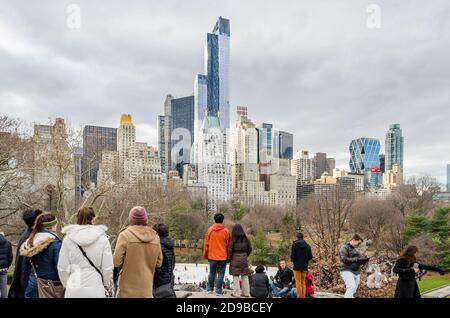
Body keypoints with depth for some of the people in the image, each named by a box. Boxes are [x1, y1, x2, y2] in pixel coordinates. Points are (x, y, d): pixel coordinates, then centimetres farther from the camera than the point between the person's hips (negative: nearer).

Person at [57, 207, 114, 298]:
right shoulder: (102, 238, -5)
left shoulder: (68, 238, -2)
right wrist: (106, 285, 14)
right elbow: (108, 268, -3)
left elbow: (62, 268, 1)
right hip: (95, 290, -1)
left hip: (73, 290, 1)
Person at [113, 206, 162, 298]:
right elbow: (158, 263, 7)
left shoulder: (125, 235, -10)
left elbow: (116, 262, -11)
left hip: (128, 289, -3)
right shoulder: (155, 237, 1)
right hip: (147, 290, 3)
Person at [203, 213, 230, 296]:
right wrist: (228, 256, 9)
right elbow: (228, 245, -1)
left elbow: (206, 244, 2)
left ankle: (210, 289, 21)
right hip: (222, 256, -2)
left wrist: (205, 255, 11)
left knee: (212, 273, 15)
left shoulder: (210, 230, -2)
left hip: (212, 256, 2)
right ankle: (218, 291, 5)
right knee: (220, 274, 4)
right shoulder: (226, 231, -6)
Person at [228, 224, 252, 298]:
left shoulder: (233, 239, -10)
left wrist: (229, 258, 3)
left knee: (235, 276, 2)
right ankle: (246, 292, 16)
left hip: (235, 259, -4)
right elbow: (249, 249, 9)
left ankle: (236, 293, 3)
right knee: (245, 276, 12)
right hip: (244, 258, 4)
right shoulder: (246, 239, 3)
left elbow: (230, 249, -9)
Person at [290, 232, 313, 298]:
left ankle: (299, 296, -2)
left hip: (297, 266, -4)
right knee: (303, 282, 14)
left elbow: (292, 256, -13)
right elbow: (310, 256, 1)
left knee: (298, 282, 1)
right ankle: (303, 296, 15)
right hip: (305, 266, 4)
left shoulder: (294, 245, -10)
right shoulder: (307, 245, 2)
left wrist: (293, 260, 8)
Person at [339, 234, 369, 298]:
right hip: (347, 271, -8)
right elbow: (344, 259, -17)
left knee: (353, 290, 4)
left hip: (356, 273, 8)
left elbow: (358, 261, 19)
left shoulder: (355, 250, 20)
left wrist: (364, 259, -2)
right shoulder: (344, 248, -5)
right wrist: (356, 259, -17)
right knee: (352, 287, -22)